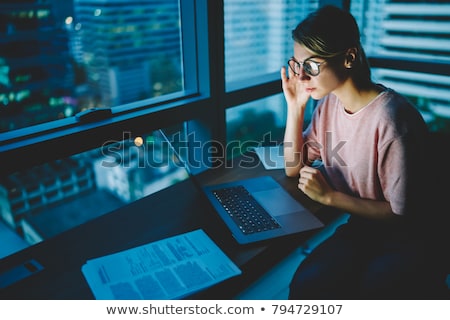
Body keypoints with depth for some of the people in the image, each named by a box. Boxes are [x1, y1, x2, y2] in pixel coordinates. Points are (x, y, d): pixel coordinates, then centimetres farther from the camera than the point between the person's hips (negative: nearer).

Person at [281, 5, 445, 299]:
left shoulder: (390, 118, -25)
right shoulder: (329, 103, -2)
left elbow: (401, 213, -18)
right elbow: (294, 169, 4)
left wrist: (329, 196, -20)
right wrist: (295, 106, -6)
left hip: (401, 239, -5)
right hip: (355, 226, 5)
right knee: (306, 285, -21)